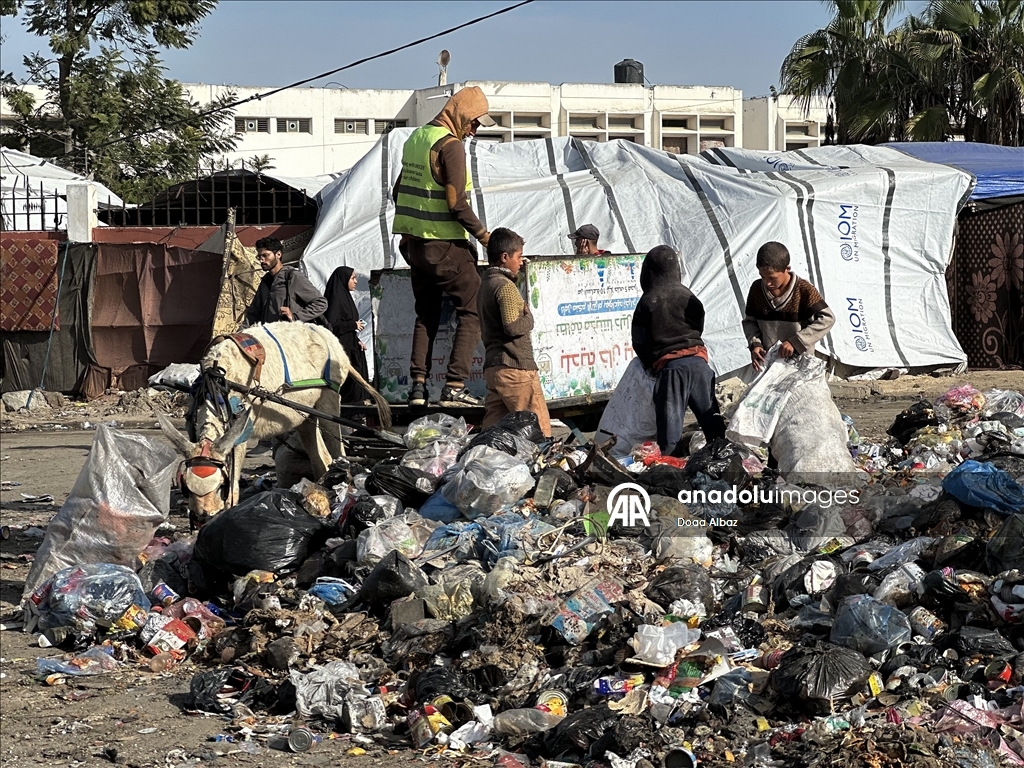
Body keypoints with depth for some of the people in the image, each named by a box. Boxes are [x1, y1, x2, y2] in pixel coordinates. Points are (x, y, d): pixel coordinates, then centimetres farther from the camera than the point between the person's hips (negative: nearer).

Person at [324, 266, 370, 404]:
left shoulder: (345, 296, 17)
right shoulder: (336, 298, -11)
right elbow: (332, 324, -21)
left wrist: (357, 341, 9)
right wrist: (354, 325, -11)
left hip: (351, 348, 10)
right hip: (342, 350, -10)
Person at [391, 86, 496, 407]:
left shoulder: (416, 138, 12)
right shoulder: (450, 145, -15)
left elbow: (399, 191, 20)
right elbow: (456, 203, -20)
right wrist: (482, 234, -10)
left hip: (415, 244, 8)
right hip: (445, 245, -8)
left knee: (426, 315, 16)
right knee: (472, 310, -1)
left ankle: (418, 384, 10)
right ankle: (454, 386, -9)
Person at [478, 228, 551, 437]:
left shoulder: (485, 285, 18)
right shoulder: (506, 286, -11)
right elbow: (513, 327, -21)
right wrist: (529, 318, -2)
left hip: (492, 367, 9)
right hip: (515, 367, -9)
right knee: (540, 432, -6)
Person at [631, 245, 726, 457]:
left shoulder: (647, 302, -2)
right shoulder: (687, 296, 6)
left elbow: (639, 342, 4)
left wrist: (650, 363, 21)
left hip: (668, 365, -3)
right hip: (697, 359, 3)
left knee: (670, 420, -2)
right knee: (712, 417, 8)